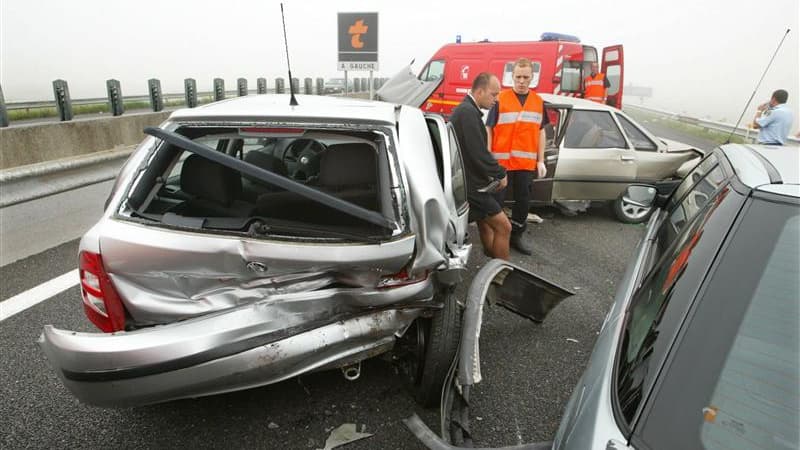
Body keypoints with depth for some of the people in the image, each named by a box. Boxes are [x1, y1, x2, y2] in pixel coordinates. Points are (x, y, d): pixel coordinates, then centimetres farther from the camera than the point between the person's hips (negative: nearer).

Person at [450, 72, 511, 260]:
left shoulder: (464, 109, 14)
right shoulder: (468, 112, -19)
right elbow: (479, 154, -24)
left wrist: (494, 173, 9)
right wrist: (500, 174, -9)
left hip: (467, 182, 11)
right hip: (470, 186, -11)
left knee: (485, 224, 21)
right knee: (503, 227, -4)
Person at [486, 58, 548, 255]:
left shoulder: (538, 102, 9)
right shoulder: (500, 99, -4)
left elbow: (541, 132, 13)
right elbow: (488, 130, -4)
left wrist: (540, 160, 8)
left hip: (527, 163, 4)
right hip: (501, 161, -4)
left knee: (523, 201, 13)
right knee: (496, 201, 2)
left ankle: (516, 236, 29)